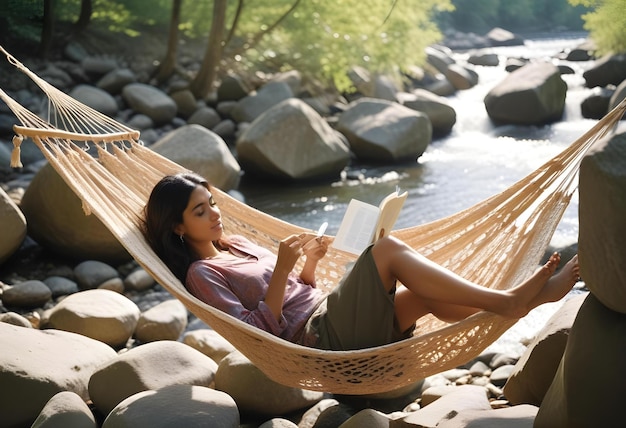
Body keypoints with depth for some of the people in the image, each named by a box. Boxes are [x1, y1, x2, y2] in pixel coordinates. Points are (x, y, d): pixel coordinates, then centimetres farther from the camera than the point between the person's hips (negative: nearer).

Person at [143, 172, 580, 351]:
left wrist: (309, 264, 6)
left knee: (428, 294, -16)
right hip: (321, 339, -8)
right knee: (387, 249, -22)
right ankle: (506, 301, -24)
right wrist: (282, 271, -21)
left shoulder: (237, 244, 22)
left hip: (330, 313, 8)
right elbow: (258, 333, -14)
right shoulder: (201, 274, -3)